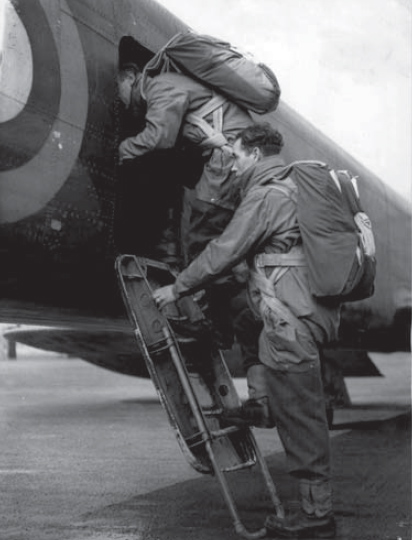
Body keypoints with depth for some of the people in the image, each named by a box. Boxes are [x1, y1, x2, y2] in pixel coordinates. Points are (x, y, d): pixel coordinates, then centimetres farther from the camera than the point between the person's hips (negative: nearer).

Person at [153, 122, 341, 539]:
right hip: (317, 311, 9)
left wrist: (177, 289, 3)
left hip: (293, 321, -9)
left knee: (301, 418, -3)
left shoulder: (265, 196, -10)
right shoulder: (295, 186, 19)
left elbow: (223, 253, -9)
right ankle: (262, 402, 20)